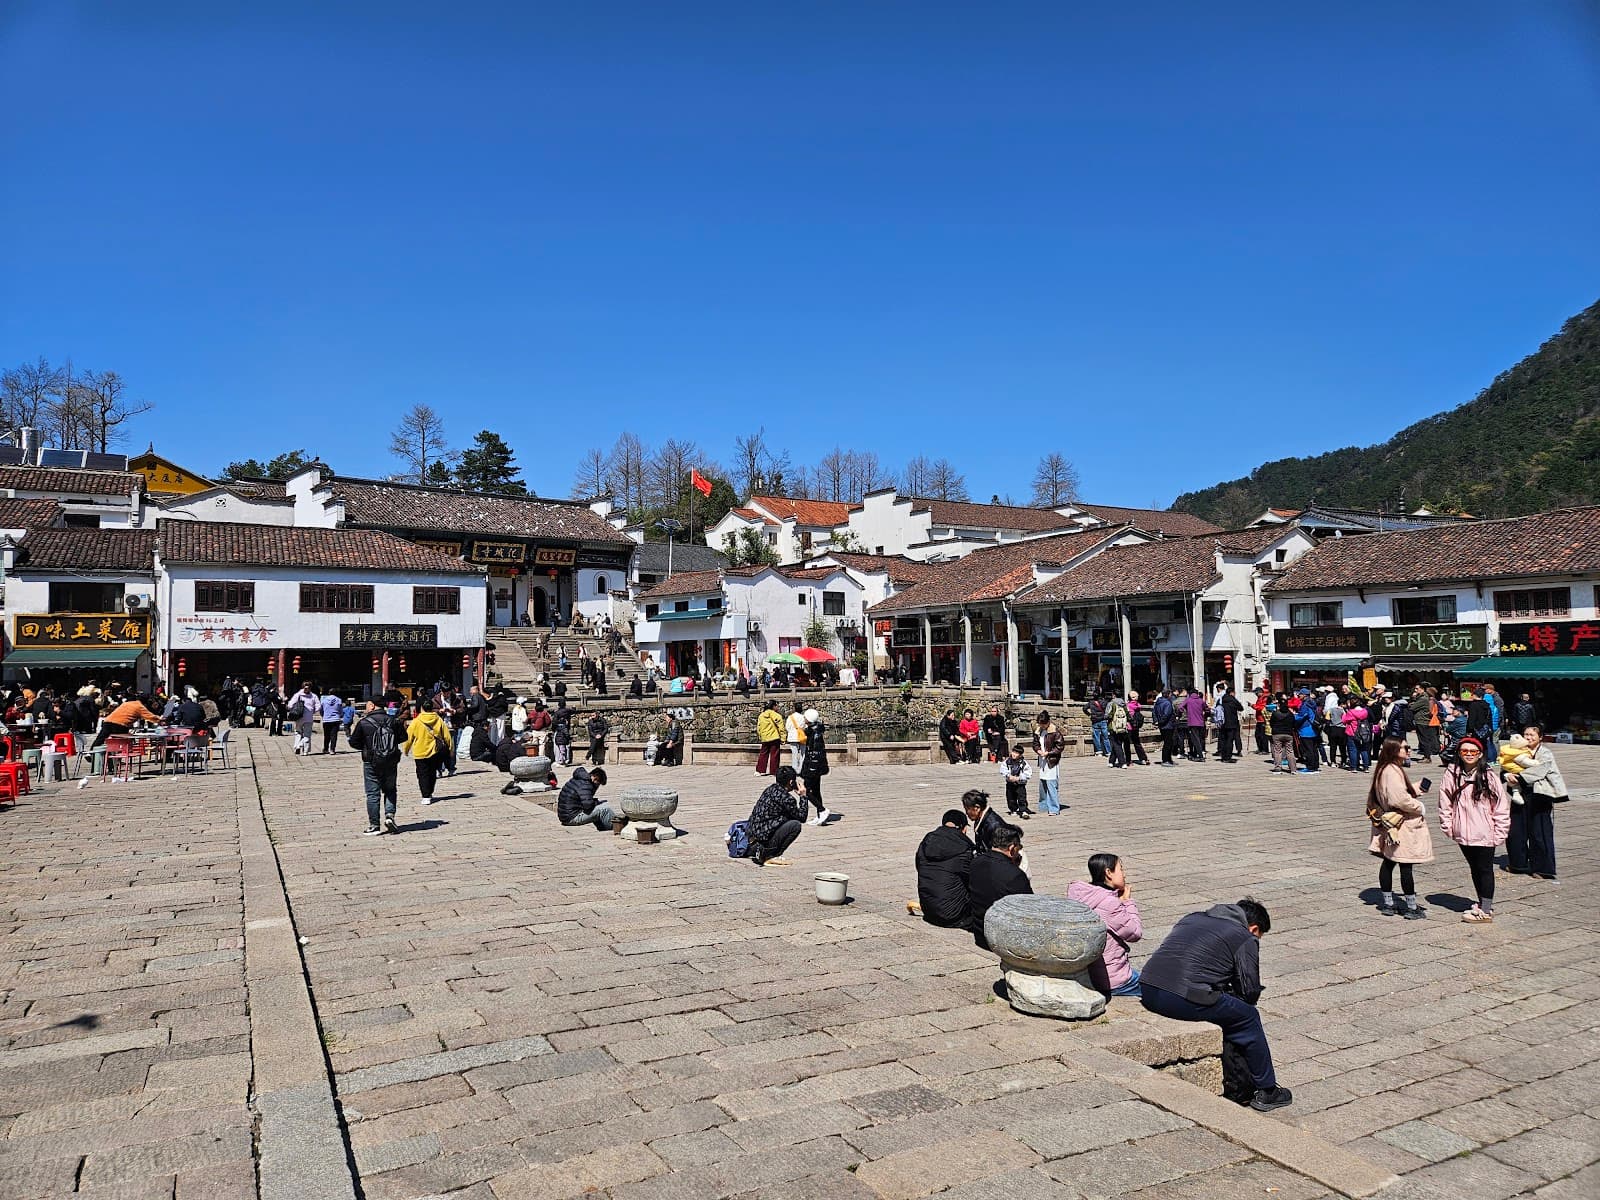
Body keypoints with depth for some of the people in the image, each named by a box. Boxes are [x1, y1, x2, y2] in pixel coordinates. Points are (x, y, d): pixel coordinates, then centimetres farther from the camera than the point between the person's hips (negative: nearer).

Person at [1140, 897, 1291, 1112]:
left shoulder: (1191, 918, 27)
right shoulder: (1246, 939, 9)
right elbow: (1250, 992, 7)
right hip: (1184, 999, -7)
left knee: (1221, 1011, 31)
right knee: (1248, 1018, 17)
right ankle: (1266, 1091, 29)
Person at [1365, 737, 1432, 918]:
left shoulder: (1382, 769, 10)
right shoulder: (1393, 771, -21)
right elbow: (1400, 799, -27)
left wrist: (1413, 791, 14)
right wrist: (1420, 808, -12)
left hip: (1388, 824, 10)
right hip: (1402, 825, -10)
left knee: (1388, 863, 14)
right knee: (1406, 866, -2)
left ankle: (1387, 903, 21)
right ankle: (1411, 907, 6)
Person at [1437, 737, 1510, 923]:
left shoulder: (1489, 777, -9)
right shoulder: (1451, 775, -2)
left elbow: (1501, 806, -6)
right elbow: (1445, 803, 5)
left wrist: (1499, 832, -7)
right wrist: (1448, 826, 3)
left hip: (1485, 834, -4)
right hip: (1462, 833, 4)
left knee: (1485, 869, 5)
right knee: (1474, 868, 17)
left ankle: (1486, 910, 15)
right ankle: (1482, 905, 31)